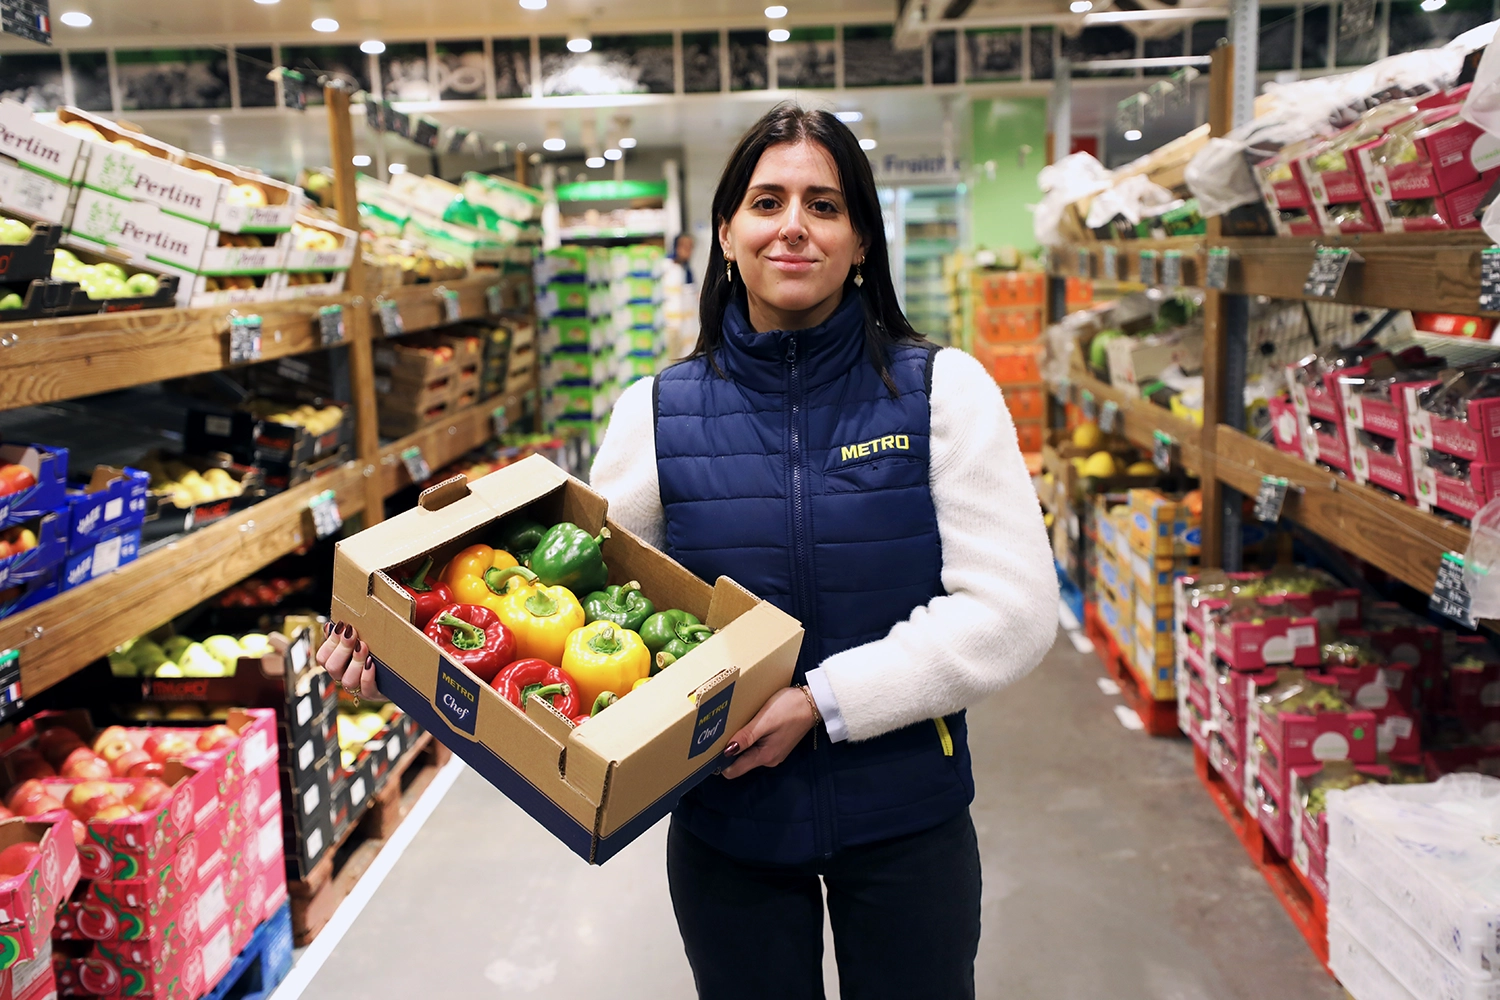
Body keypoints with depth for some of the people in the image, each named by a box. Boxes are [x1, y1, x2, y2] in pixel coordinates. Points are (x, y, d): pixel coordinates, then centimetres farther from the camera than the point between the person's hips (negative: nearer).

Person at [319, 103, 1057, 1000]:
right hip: (727, 825, 1)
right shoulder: (659, 413, -3)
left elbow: (1013, 609, -13)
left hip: (905, 820, -1)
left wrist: (823, 700, -20)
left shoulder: (943, 389, -8)